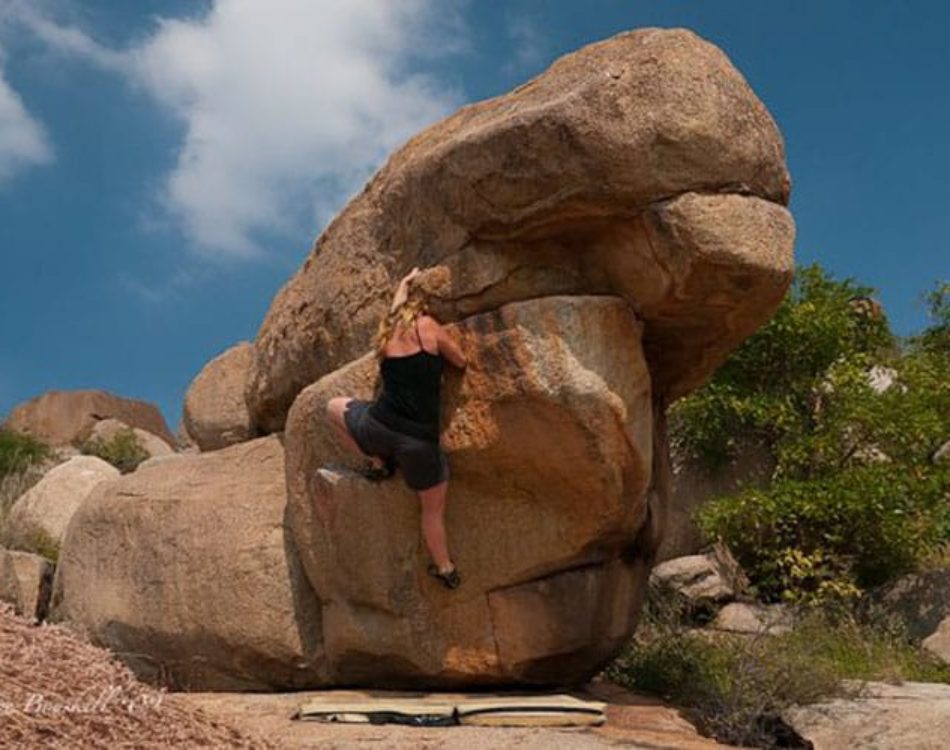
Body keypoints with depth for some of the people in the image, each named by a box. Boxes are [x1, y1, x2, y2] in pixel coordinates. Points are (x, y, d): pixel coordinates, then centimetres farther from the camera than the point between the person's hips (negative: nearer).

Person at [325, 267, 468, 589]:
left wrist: (405, 282, 55)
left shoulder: (386, 333, 14)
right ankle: (445, 569, 30)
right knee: (433, 508, 18)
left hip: (379, 428, 3)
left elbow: (396, 309, 40)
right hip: (420, 440, -3)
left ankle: (378, 463, 28)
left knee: (334, 407, 33)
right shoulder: (427, 325, -2)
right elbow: (461, 361, 10)